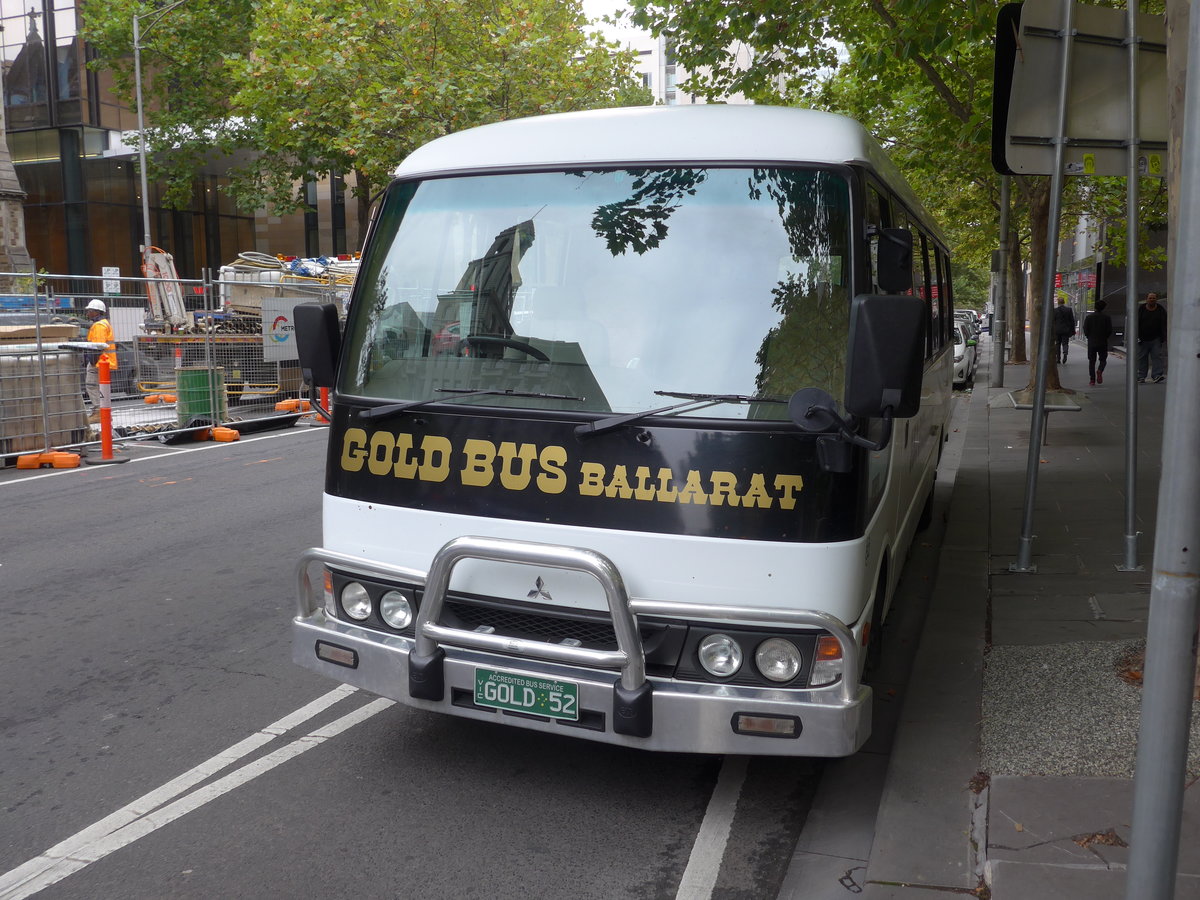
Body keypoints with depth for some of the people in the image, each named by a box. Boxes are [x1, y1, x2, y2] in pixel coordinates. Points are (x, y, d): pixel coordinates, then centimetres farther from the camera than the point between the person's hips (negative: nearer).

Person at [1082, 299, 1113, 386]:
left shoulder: (1088, 317, -3)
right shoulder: (1106, 317, -3)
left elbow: (1085, 330, -4)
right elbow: (1110, 330, -4)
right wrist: (1105, 337, 14)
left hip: (1091, 343, 0)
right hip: (1103, 343, 0)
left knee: (1092, 361, 7)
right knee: (1103, 360, 11)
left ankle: (1092, 379, 1)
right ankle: (1099, 371, -19)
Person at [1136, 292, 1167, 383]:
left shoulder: (1161, 310, 4)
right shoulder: (1141, 309, 4)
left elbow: (1164, 325, 2)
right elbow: (1136, 323, 1)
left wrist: (1164, 339, -5)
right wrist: (1137, 336, -8)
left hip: (1156, 339, 0)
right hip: (1142, 339, 0)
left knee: (1157, 356, -8)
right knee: (1142, 358, 3)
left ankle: (1156, 376, -12)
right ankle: (1141, 377, 8)